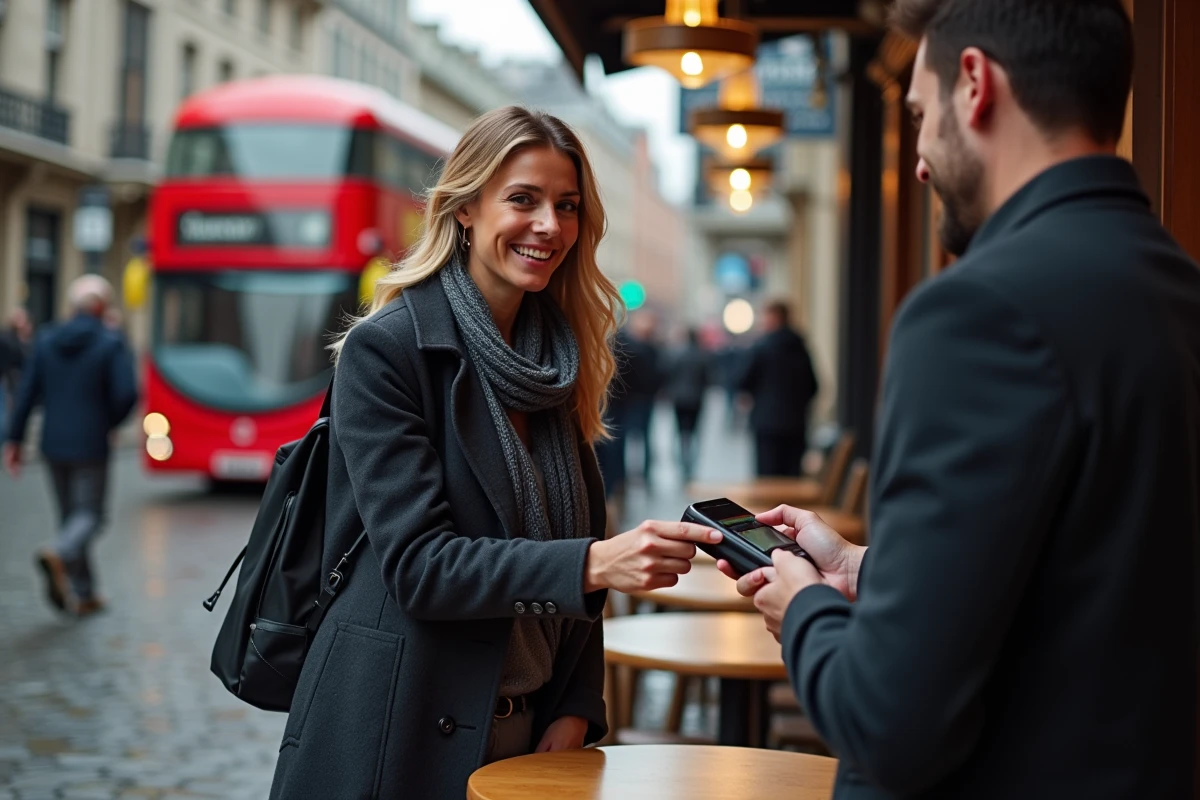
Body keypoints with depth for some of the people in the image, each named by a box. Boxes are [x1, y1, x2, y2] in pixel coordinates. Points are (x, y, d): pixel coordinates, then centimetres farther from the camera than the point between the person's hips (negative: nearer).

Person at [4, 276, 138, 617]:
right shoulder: (111, 343, -10)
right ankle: (59, 556, -27)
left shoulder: (46, 341, 3)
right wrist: (110, 422, 2)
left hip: (53, 445, 5)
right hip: (90, 446, -5)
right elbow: (126, 393, -17)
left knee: (70, 515, 14)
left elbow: (27, 393, 1)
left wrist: (14, 440, 5)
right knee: (89, 515, 4)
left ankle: (83, 595, 17)